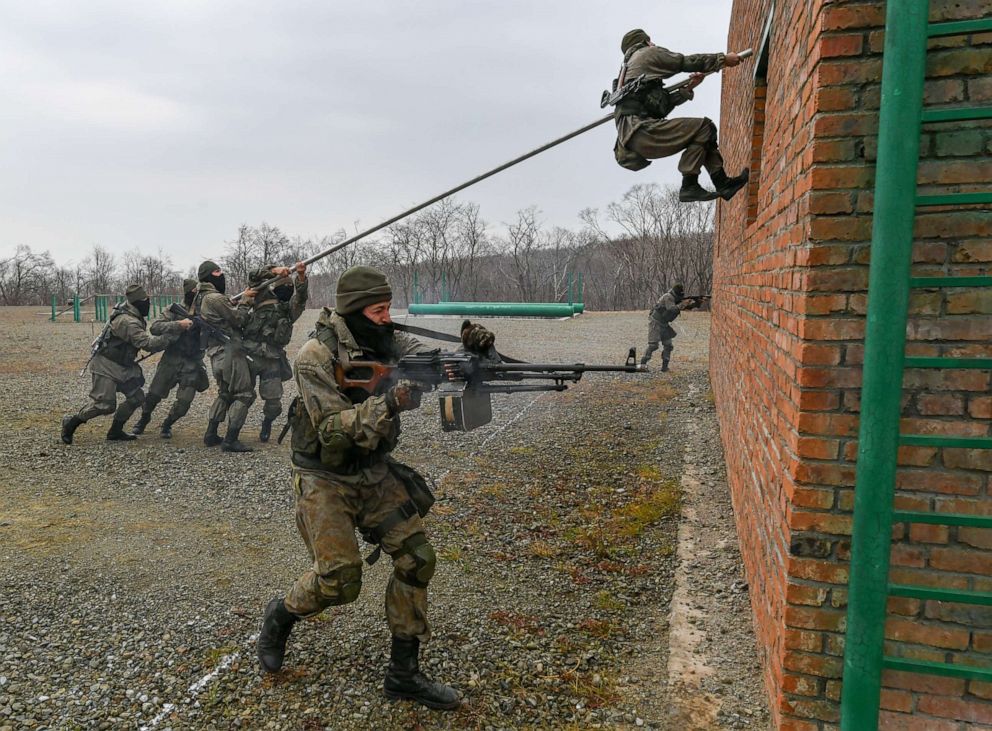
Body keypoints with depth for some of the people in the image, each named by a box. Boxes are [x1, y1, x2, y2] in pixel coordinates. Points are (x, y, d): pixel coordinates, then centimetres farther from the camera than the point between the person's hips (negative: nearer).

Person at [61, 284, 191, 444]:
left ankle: (115, 432, 16)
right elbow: (148, 344, -38)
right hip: (106, 367, -10)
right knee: (104, 404, -9)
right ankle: (71, 423, 13)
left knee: (136, 397, 5)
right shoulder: (127, 322, -29)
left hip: (121, 367, 10)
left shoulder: (134, 316, 2)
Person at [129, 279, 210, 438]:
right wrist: (179, 325, -28)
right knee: (154, 395, 7)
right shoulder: (175, 311, -5)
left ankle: (167, 425, 21)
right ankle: (143, 419, 38)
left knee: (184, 401, -6)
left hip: (192, 365, 1)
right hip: (171, 361, -1)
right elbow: (154, 328, -16)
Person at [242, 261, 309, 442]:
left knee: (273, 400, -1)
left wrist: (301, 276, -25)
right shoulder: (264, 298, 12)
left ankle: (267, 424, 28)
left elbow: (300, 296, -7)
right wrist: (274, 270, -13)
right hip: (249, 356, -1)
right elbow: (254, 278, 2)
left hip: (272, 361, 1)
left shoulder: (290, 309, 11)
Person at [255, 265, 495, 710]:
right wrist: (388, 404, -38)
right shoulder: (316, 357, -18)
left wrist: (472, 350, -32)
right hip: (325, 479, -5)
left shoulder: (387, 342, -2)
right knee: (339, 580, -13)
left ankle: (404, 673, 12)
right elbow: (333, 428, -25)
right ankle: (282, 614, 23)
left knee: (416, 558, -3)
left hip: (375, 474, 6)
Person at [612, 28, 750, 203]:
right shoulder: (646, 53, 10)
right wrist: (723, 58, 13)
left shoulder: (628, 69, 34)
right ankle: (689, 186, -18)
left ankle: (723, 183, 8)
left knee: (703, 134, 14)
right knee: (704, 127, -13)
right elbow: (686, 62, 5)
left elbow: (662, 105, 25)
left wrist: (688, 88, 24)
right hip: (639, 130, -9)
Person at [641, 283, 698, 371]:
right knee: (653, 345, -13)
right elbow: (672, 309, -33)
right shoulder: (668, 297, -19)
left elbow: (688, 306, 4)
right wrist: (682, 304, -31)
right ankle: (643, 363, -4)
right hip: (655, 322, -9)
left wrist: (694, 303, -16)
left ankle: (665, 366, 5)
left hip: (664, 324, 9)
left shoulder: (676, 299, 7)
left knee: (668, 345, 2)